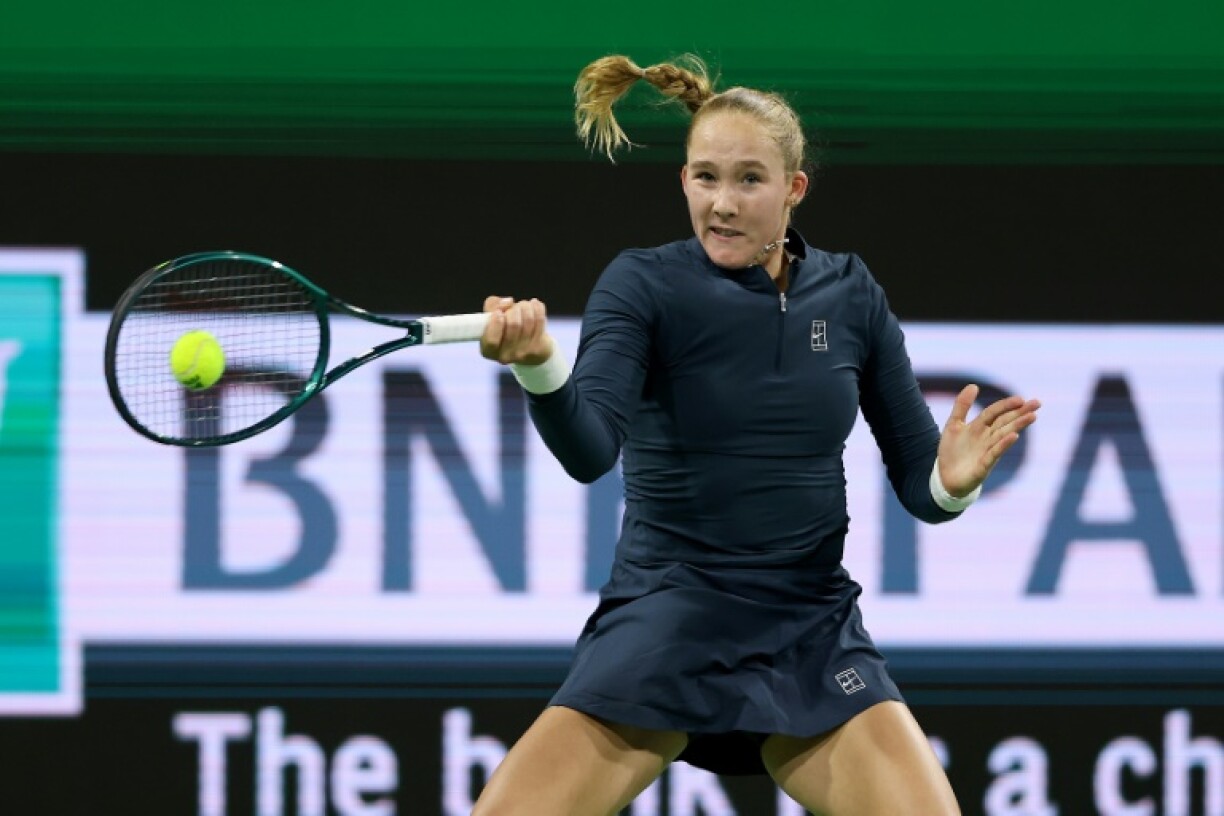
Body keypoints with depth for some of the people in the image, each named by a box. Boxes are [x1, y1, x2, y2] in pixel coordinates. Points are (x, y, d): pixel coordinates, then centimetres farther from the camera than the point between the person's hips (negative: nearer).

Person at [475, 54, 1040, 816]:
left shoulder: (850, 295, 5)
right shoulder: (643, 284, -5)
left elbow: (918, 484, 6)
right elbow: (589, 450, -22)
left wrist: (952, 483, -19)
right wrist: (539, 366, -43)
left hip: (812, 634, 3)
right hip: (666, 624, -3)